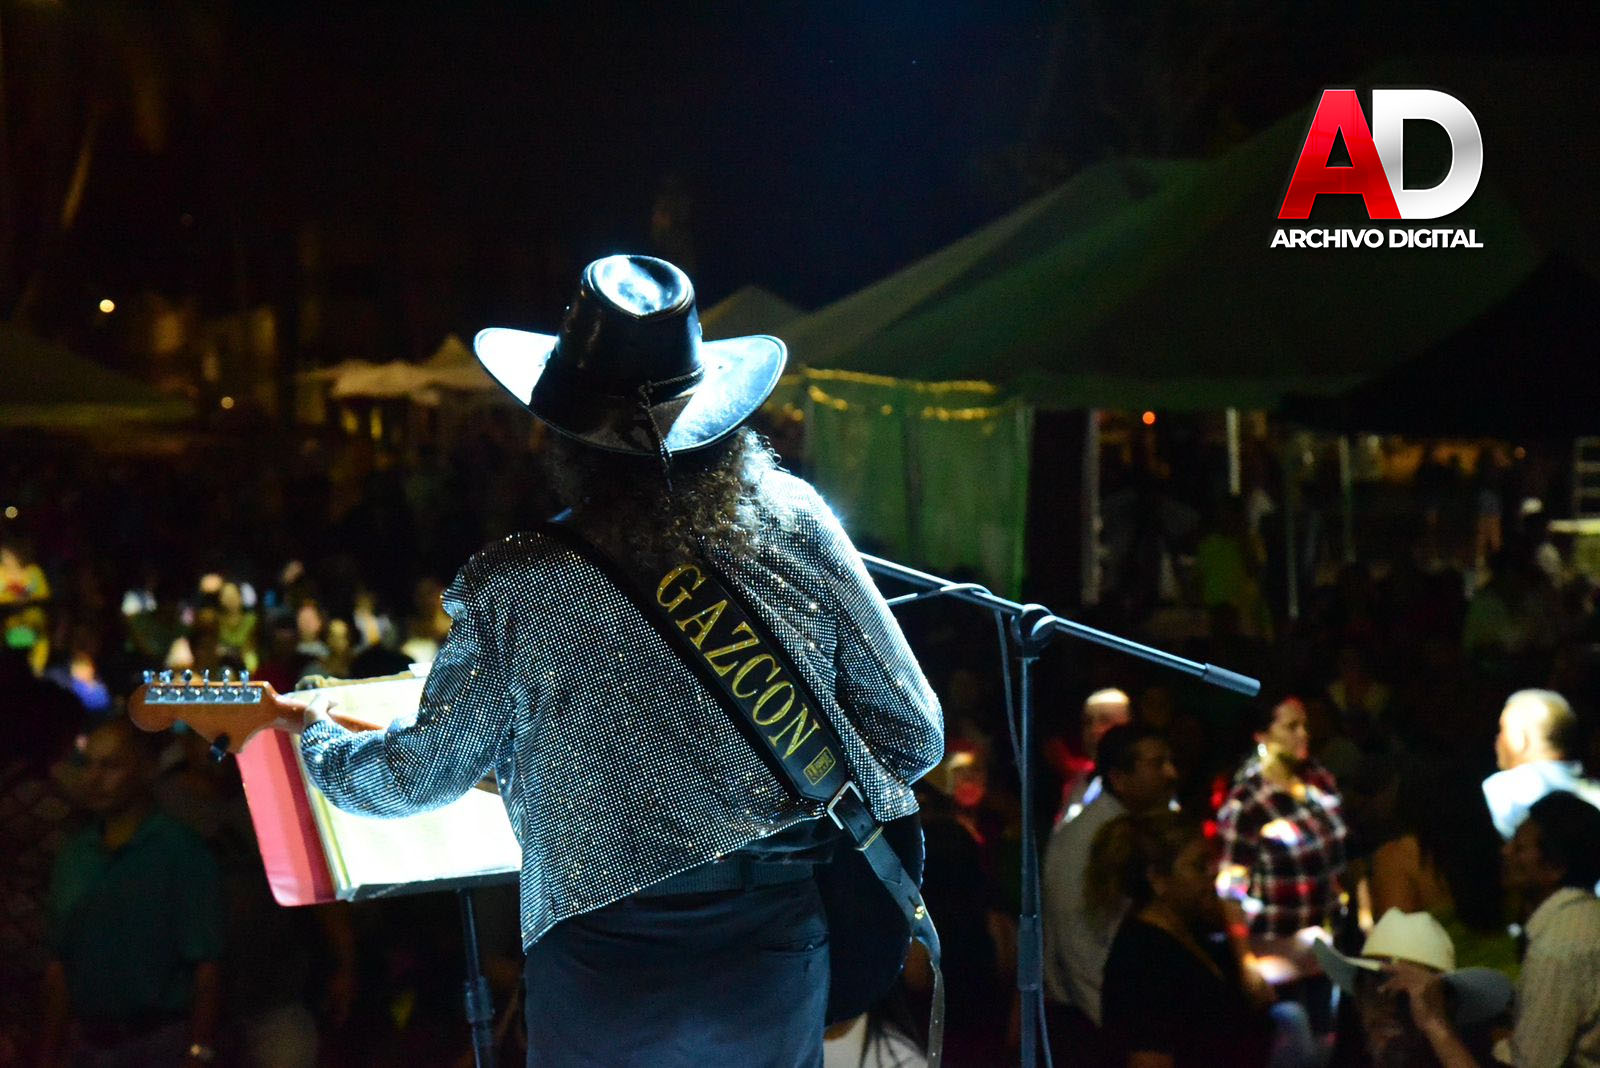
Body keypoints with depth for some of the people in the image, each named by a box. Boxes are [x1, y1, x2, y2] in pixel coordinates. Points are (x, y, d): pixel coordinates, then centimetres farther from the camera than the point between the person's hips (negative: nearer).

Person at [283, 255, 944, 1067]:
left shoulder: (515, 589, -9)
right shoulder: (793, 525, -6)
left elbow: (420, 777, 3)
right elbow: (914, 735, -1)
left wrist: (312, 740, 24)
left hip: (606, 974, -2)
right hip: (778, 943, 2)